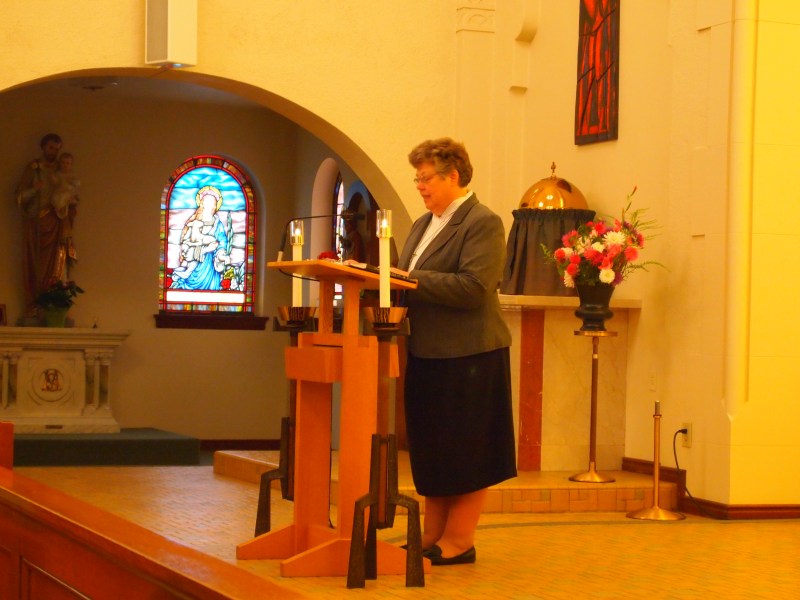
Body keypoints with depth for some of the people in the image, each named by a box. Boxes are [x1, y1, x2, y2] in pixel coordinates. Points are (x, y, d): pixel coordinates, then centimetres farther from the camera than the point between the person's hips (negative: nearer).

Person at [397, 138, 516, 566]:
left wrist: (409, 279, -21)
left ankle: (458, 541, 7)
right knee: (430, 451, 13)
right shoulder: (423, 225, 17)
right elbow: (409, 283, 20)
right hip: (426, 354, 8)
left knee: (465, 454, 0)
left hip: (467, 357, -8)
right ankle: (431, 537, 21)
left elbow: (473, 288, -21)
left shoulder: (483, 223, -10)